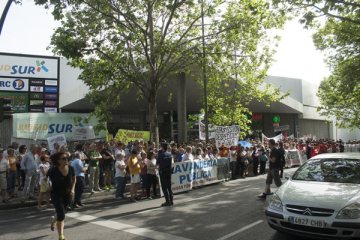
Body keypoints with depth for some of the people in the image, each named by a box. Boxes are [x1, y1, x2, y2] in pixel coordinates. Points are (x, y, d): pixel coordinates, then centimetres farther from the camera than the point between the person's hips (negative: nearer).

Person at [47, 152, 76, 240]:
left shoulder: (71, 168, -13)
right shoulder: (53, 170, -22)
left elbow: (74, 179, 6)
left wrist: (72, 189, -5)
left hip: (68, 194, 4)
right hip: (56, 194, -4)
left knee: (61, 213, 20)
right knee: (61, 215, -11)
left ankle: (54, 220, 56)